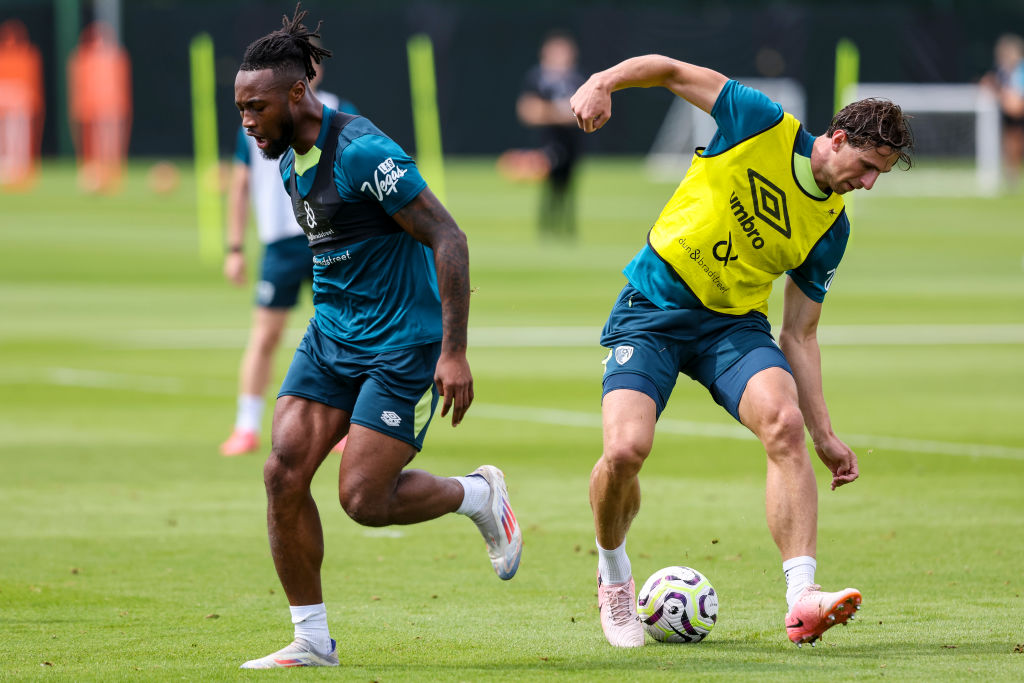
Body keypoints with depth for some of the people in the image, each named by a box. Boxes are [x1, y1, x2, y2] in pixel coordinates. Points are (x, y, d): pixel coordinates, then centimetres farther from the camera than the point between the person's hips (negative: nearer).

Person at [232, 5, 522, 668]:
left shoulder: (362, 152, -21)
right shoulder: (291, 159, 7)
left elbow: (448, 239, -21)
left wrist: (454, 352, -23)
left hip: (401, 346, -8)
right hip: (330, 334, 8)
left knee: (364, 499, -10)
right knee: (284, 472, -7)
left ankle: (481, 495, 19)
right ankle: (312, 639, 3)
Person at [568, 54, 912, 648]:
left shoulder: (831, 229, 3)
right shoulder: (764, 125, -7)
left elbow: (799, 333, 8)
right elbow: (671, 70, -1)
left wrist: (825, 435, 4)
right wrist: (603, 83, -19)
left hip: (735, 324, 3)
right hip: (652, 308, -3)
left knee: (785, 423, -26)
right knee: (625, 450, -21)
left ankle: (802, 599, -30)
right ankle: (613, 572, 12)